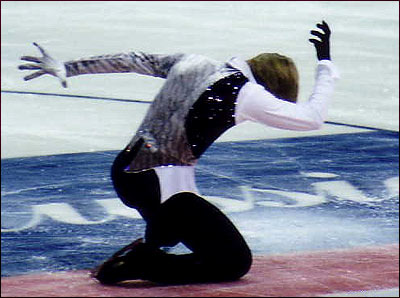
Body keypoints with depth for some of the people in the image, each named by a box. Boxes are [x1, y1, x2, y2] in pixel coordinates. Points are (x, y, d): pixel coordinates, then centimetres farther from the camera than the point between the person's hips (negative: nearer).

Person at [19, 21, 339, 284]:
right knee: (236, 261, 0)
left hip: (123, 172, 9)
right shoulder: (246, 93, -11)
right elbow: (312, 117, -5)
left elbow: (131, 60, 15)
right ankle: (137, 264, -11)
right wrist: (326, 64, 8)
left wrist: (66, 68, 23)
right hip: (162, 187, -9)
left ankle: (145, 248, 12)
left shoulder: (192, 62, 9)